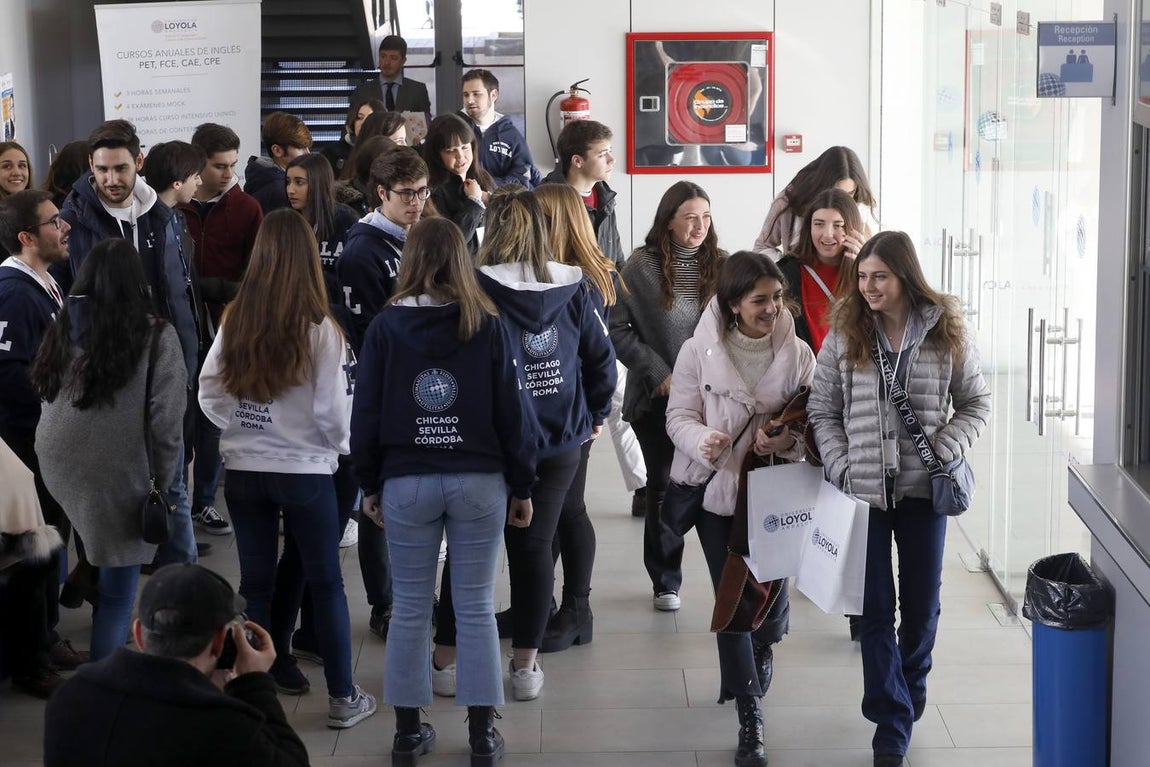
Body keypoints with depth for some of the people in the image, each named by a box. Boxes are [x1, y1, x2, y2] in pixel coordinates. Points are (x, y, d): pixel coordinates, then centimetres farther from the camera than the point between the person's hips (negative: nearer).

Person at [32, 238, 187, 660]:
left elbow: (42, 393, 12)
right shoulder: (156, 337, -9)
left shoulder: (63, 329, 3)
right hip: (119, 479, -3)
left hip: (56, 470, 4)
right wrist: (162, 485, 3)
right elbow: (166, 422, -9)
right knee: (116, 594, 7)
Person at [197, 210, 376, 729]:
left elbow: (208, 393, -1)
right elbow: (333, 412, -13)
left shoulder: (234, 321, -5)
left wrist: (241, 428, 11)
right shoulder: (319, 329, -15)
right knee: (326, 584, 10)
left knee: (255, 583, 13)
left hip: (243, 470, 3)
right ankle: (342, 698, 16)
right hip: (305, 472, -3)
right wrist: (339, 445, 7)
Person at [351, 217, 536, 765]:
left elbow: (366, 412, 1)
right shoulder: (487, 326, -3)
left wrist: (369, 485, 11)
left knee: (410, 608, 9)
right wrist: (521, 487, 7)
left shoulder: (386, 326, -3)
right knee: (476, 608, 6)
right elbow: (511, 411, -2)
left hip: (406, 484, 0)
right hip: (478, 481, 0)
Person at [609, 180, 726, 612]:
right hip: (658, 398, 0)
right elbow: (617, 327, -4)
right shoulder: (642, 266, -4)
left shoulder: (722, 265, 2)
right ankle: (666, 582, 20)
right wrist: (658, 373, -8)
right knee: (664, 486, 8)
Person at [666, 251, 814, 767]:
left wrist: (790, 441, -20)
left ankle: (762, 649, 47)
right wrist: (703, 441, -26)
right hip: (716, 489, -1)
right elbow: (679, 416, -5)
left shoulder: (798, 354, -5)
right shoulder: (698, 352, -9)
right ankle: (750, 717, 8)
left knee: (771, 583, 7)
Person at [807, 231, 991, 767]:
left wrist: (942, 452, -9)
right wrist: (842, 468, -8)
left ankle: (908, 693, 38)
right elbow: (822, 411, 4)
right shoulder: (844, 335, 0)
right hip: (865, 490, 0)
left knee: (921, 604, 11)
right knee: (876, 609, 1)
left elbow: (976, 404, 6)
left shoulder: (946, 332, -2)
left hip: (923, 488, 0)